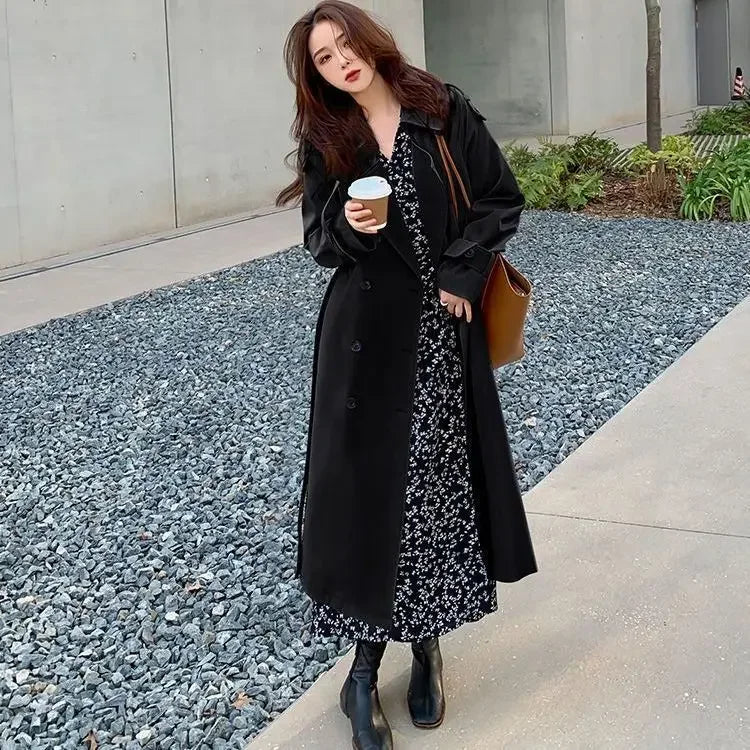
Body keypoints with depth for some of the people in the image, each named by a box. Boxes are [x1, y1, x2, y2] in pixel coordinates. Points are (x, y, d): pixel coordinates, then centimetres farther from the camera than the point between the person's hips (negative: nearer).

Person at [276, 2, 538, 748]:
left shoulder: (444, 110, 0)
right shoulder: (323, 138, 3)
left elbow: (502, 199, 1)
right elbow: (318, 239, 3)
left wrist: (459, 274, -8)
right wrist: (349, 226, -19)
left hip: (443, 327, 0)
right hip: (365, 332, 0)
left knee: (439, 476, 5)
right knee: (367, 481, -1)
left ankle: (426, 645, 20)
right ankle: (364, 671, 6)